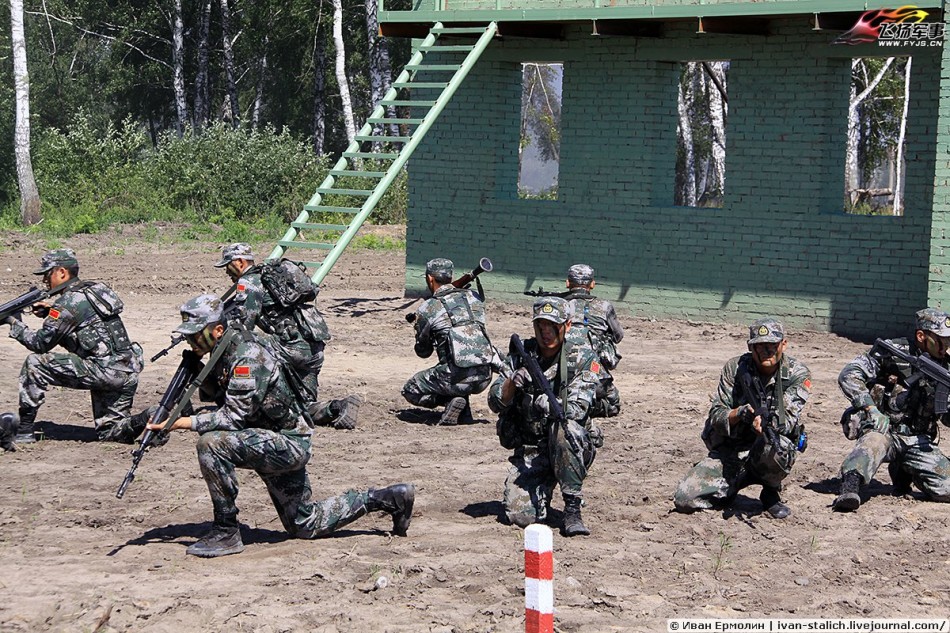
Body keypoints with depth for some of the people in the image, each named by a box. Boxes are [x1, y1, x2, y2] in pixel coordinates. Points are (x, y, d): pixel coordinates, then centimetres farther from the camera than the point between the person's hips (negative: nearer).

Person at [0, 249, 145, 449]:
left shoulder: (68, 302, -10)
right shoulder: (94, 289, 16)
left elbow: (40, 343, -6)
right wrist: (50, 313, 15)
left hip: (104, 370, -9)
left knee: (35, 364, -4)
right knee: (109, 431, 20)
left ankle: (23, 430, 0)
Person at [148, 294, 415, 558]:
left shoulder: (246, 358, -24)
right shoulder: (224, 351, 4)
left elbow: (233, 417, -27)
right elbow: (212, 394, 16)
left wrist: (180, 423, -28)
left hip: (289, 445, -10)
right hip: (277, 445, 10)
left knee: (211, 443, -27)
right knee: (305, 526, 18)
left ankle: (226, 532, -16)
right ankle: (388, 498, 26)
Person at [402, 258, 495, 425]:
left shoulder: (427, 309, 1)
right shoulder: (474, 298, 12)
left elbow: (423, 352, 12)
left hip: (459, 377, -5)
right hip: (484, 375, 5)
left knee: (410, 390, 17)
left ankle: (451, 401, -4)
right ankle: (464, 412, 17)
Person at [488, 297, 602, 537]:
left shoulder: (582, 359, -4)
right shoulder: (520, 355, 4)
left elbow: (577, 408, -18)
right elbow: (495, 403, -2)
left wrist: (552, 405, -40)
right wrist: (512, 383, -24)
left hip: (571, 450, -2)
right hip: (529, 453, 2)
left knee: (563, 427, -37)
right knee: (521, 515, -21)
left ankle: (572, 509, -25)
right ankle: (543, 491, 16)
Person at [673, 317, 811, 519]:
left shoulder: (797, 373, -7)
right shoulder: (735, 368, -2)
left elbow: (788, 421, -18)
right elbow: (716, 416, -4)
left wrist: (764, 420, -40)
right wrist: (740, 413, -27)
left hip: (768, 448, -2)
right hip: (728, 451, 2)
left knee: (775, 446, -40)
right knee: (684, 500, -15)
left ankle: (771, 492, -5)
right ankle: (740, 480, 14)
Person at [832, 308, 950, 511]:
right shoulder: (893, 353, -8)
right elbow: (848, 375, -12)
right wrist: (870, 407, -22)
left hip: (918, 441, 5)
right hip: (884, 430, -5)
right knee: (875, 440, -41)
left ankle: (903, 472, 17)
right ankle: (850, 489, -51)